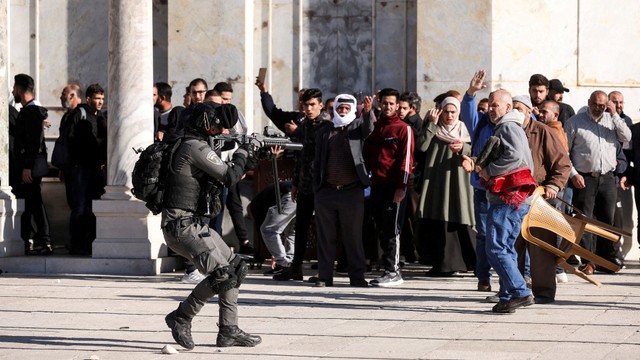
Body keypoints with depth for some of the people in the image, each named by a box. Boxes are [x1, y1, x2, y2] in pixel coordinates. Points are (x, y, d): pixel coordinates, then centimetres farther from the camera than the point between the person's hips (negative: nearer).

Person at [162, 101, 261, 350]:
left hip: (195, 225, 10)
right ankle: (181, 318, -3)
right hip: (182, 226, -10)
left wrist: (248, 161, 11)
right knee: (222, 275, -17)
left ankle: (229, 330, 13)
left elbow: (219, 179, 21)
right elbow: (229, 176, -15)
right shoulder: (195, 147, -15)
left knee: (235, 268, 11)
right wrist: (242, 154, 1)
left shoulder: (195, 146, 16)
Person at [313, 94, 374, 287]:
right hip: (326, 191, 2)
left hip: (352, 191, -2)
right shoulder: (323, 132, 13)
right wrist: (316, 190, 5)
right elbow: (317, 162, 13)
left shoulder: (357, 126, 9)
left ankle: (357, 276, 6)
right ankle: (325, 276, 10)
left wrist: (367, 111, -35)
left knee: (353, 237, 1)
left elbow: (368, 128, -14)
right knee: (326, 237, 5)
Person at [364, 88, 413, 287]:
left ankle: (393, 272, -5)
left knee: (391, 230, -7)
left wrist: (401, 186, -16)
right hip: (377, 186, 7)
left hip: (394, 186, -7)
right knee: (381, 229, 6)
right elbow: (367, 155, 21)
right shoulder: (375, 128, 17)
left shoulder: (403, 129, -3)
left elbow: (406, 159, -9)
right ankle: (390, 270, 11)